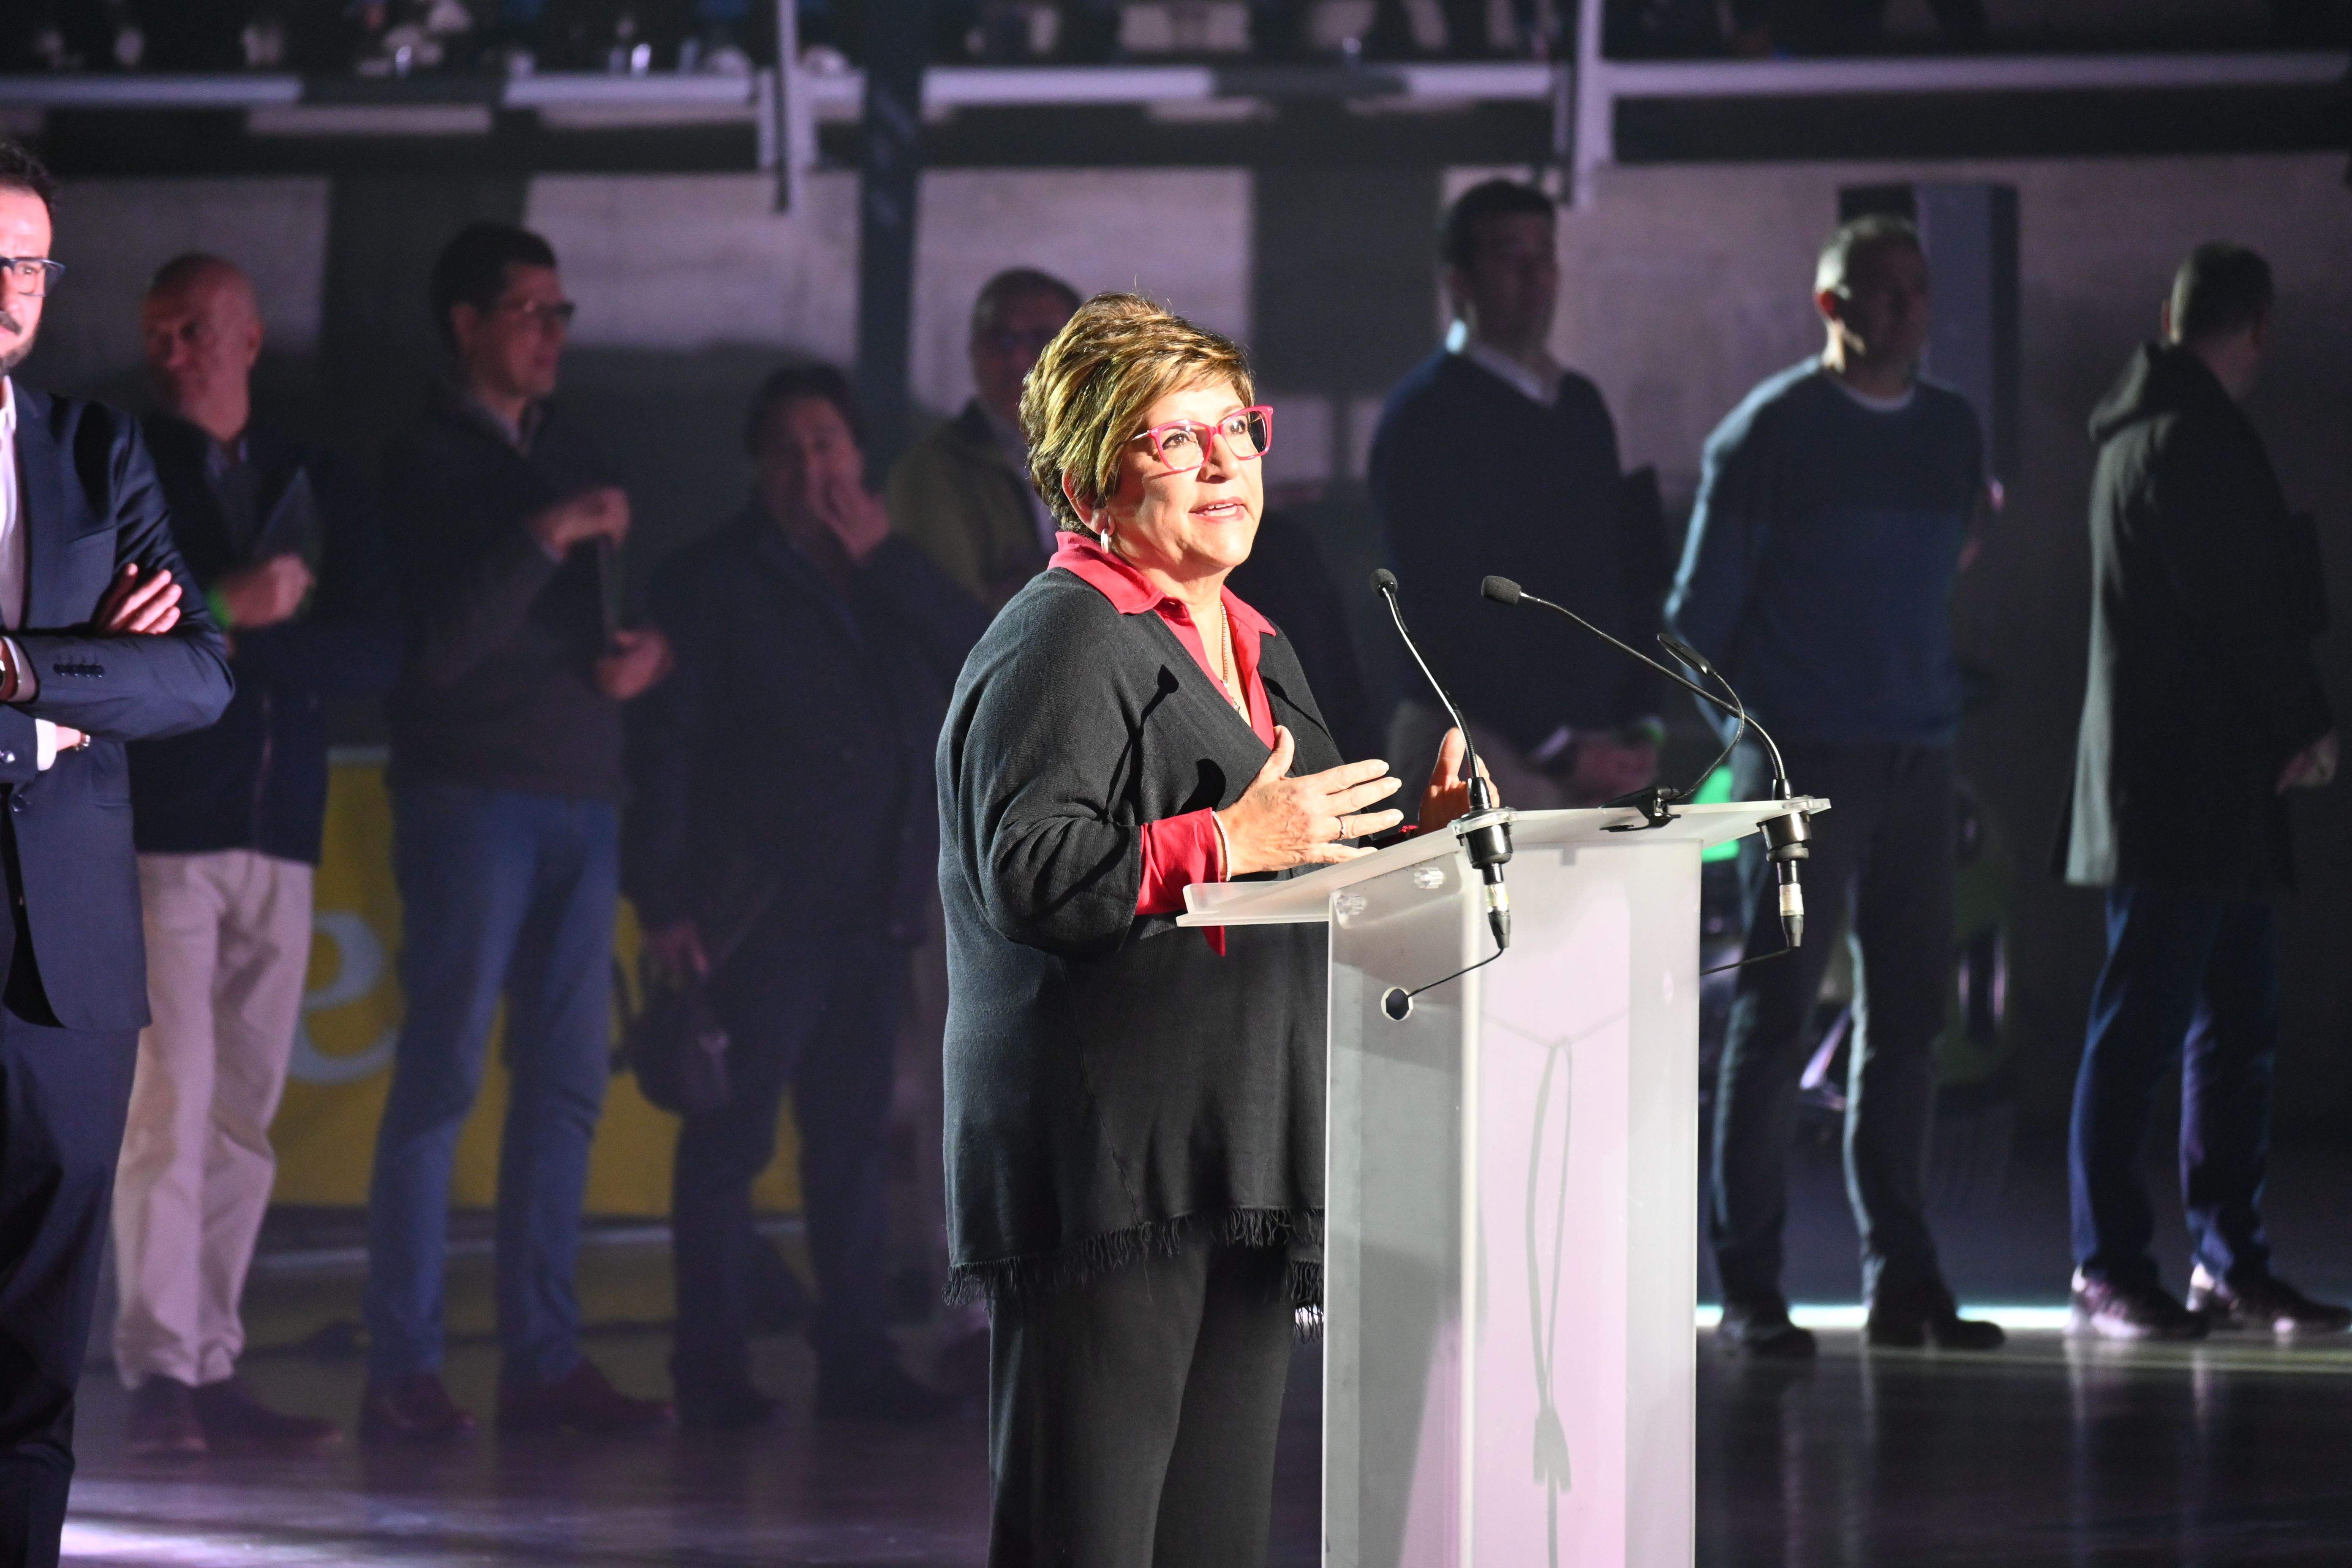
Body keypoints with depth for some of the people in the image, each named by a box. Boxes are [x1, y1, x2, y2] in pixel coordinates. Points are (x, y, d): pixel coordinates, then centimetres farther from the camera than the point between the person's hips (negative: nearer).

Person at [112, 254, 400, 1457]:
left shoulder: (323, 490, 15)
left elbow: (376, 656, 3)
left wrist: (240, 634, -9)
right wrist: (226, 607, -13)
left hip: (279, 837, 4)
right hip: (158, 835, -4)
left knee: (244, 1120, 3)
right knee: (170, 1101, -13)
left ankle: (212, 1375, 6)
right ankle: (158, 1377, -16)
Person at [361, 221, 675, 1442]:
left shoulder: (573, 457, 18)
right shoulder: (428, 464, -2)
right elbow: (435, 646, -13)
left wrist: (645, 650, 4)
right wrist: (547, 536, -18)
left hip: (583, 799, 7)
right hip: (475, 799, -7)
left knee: (567, 1083, 4)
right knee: (443, 1073, -9)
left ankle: (544, 1358, 6)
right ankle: (404, 1371, -9)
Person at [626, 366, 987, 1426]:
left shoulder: (896, 581, 15)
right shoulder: (714, 582, 3)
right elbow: (665, 742, -1)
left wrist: (888, 563, -4)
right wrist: (663, 900, -8)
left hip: (874, 905, 4)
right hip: (760, 914, -4)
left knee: (853, 1138, 8)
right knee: (731, 1134, -5)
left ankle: (855, 1358, 12)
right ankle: (713, 1368, -2)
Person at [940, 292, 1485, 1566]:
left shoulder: (1253, 649, 23)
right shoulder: (1064, 638, -7)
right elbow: (1028, 873, -19)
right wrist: (1231, 841, -20)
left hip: (1234, 1183, 10)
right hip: (1107, 1170, -10)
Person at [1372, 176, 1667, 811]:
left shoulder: (1580, 406, 18)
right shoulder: (1428, 414, -6)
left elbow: (1630, 578, 20)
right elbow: (1446, 612, -12)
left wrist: (1640, 723, 7)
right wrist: (1554, 750, -13)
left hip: (1597, 755, 7)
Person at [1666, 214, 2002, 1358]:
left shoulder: (1954, 431, 13)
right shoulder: (1772, 432, -4)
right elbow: (1705, 598, -1)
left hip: (1917, 760, 6)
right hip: (1803, 759, -6)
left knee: (1906, 1019, 6)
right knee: (1775, 1016, -6)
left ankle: (1901, 1278, 10)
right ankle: (1748, 1287, -4)